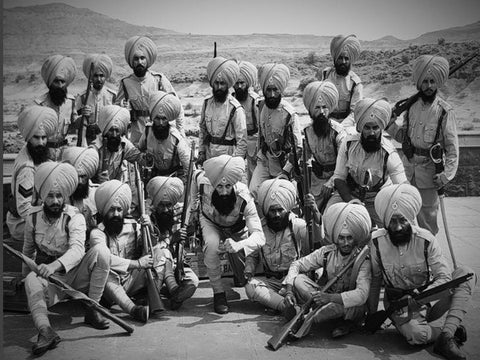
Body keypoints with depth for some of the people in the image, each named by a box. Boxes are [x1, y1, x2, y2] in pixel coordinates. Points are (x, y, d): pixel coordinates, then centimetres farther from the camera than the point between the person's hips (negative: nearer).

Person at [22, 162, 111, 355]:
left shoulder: (75, 217, -13)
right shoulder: (33, 216, -1)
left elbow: (77, 249, -31)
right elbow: (28, 250, 16)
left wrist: (55, 265, -49)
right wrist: (26, 275, 22)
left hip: (74, 273, -2)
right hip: (47, 275, 2)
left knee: (101, 251, -28)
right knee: (32, 281, -33)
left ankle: (92, 309, -19)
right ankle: (45, 331, -51)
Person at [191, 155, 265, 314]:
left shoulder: (244, 199, -40)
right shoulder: (203, 181, -36)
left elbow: (259, 236, -46)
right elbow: (195, 177, -8)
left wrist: (237, 245, -65)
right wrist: (194, 202, 2)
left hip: (236, 226, 0)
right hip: (209, 220, 1)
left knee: (245, 279, -8)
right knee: (212, 245, -36)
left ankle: (240, 276, 33)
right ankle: (218, 292, -16)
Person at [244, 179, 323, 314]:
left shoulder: (298, 226, -7)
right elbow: (253, 256, 18)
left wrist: (316, 217, -38)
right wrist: (249, 271, -2)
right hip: (272, 281, 3)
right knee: (250, 287, -26)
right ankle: (288, 306, -35)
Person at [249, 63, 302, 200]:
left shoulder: (289, 114, -22)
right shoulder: (262, 105, -5)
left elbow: (298, 147, -20)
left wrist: (285, 171, -23)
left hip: (282, 161, -4)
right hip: (264, 159, 4)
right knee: (253, 191, -7)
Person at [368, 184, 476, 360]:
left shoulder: (426, 239, -14)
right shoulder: (376, 241, -13)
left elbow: (444, 276, -18)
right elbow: (375, 280, -2)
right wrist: (372, 316, 0)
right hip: (398, 304, -2)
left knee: (466, 273, -22)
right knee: (415, 333, -36)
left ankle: (446, 337, -26)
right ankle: (452, 328, -5)